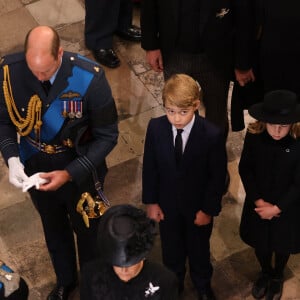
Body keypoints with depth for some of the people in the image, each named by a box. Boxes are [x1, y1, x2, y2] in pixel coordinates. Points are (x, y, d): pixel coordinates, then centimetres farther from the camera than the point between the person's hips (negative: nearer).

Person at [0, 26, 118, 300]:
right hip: (35, 169, 3)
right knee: (54, 229, 28)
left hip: (80, 171, -2)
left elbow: (107, 136, -20)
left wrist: (70, 174, -27)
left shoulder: (89, 78, -30)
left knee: (87, 230, 23)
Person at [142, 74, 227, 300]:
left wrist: (208, 209, -11)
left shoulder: (212, 135, -27)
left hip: (198, 206, -1)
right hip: (167, 204, 2)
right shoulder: (155, 128, -20)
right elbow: (150, 167, -7)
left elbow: (218, 176, -15)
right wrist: (151, 201, -4)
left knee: (199, 248, 24)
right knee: (171, 248, 24)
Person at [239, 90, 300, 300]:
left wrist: (276, 208, -18)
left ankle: (278, 277, 53)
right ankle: (265, 273, 55)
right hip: (258, 203, 2)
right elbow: (245, 168, -9)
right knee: (260, 242, 24)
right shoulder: (254, 135, -21)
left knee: (282, 244, 23)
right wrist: (258, 200, -14)